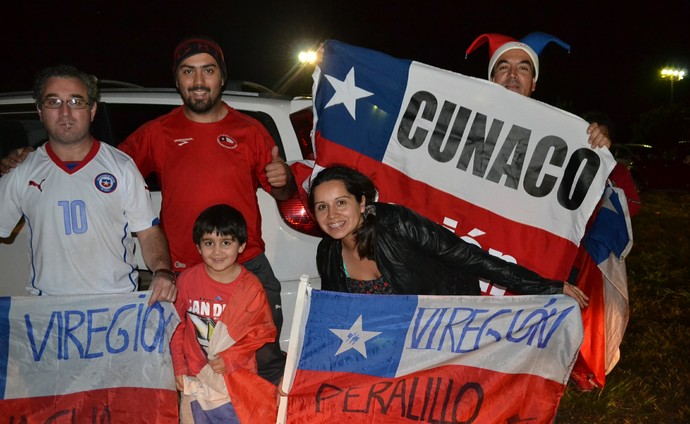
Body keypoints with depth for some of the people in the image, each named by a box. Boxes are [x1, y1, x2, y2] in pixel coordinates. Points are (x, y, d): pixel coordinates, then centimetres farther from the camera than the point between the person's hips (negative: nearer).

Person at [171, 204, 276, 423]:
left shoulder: (251, 287, -11)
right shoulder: (187, 280, -7)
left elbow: (261, 332, -6)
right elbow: (177, 325, 3)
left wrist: (231, 359, -17)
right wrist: (179, 367, 2)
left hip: (238, 374, -1)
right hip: (194, 375, 1)